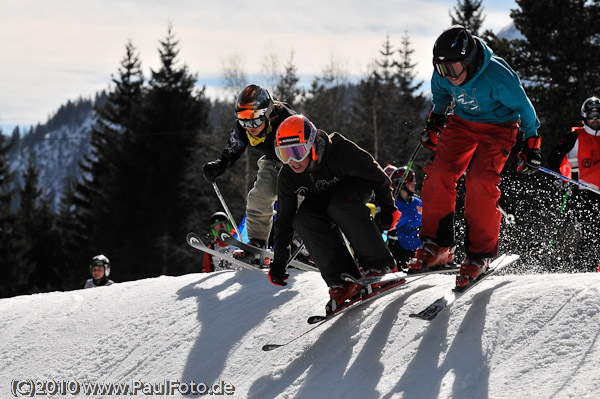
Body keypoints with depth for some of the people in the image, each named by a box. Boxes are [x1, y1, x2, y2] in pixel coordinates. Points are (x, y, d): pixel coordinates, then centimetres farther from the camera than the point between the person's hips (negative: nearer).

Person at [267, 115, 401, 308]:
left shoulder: (341, 153, -36)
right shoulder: (288, 177, -20)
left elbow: (376, 175, -19)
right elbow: (284, 219, -8)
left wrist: (387, 208, -9)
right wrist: (279, 262, -7)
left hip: (354, 185, -4)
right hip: (321, 198, 4)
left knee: (339, 207, -37)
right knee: (303, 220, -27)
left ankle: (378, 264, -26)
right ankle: (341, 280, -29)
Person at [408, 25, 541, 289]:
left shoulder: (498, 77, -32)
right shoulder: (443, 73, -17)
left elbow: (523, 107, -15)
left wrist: (531, 144, -8)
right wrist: (435, 122, 15)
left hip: (498, 127, -5)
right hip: (462, 122, 5)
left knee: (480, 181, -23)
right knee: (439, 174, -13)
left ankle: (480, 253, -11)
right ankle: (437, 245, -4)